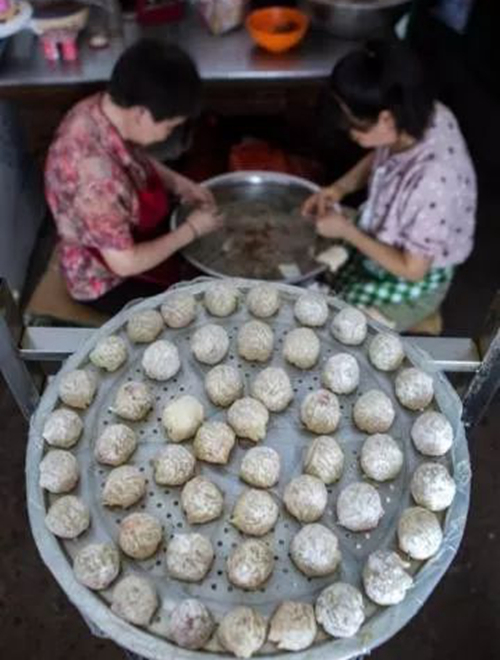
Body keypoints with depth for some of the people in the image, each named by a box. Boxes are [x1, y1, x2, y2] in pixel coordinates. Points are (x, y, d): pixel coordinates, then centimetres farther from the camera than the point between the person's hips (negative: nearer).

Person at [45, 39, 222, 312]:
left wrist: (179, 183, -7)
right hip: (108, 281, -8)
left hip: (128, 233, 8)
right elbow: (125, 262, -32)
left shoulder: (102, 109, -15)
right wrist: (191, 230, -21)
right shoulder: (94, 170, -41)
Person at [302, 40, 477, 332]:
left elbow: (412, 269, -26)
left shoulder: (434, 180, -42)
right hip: (383, 240, 7)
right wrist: (340, 187, -12)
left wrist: (347, 232, -22)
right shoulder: (421, 116, -21)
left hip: (412, 284, -7)